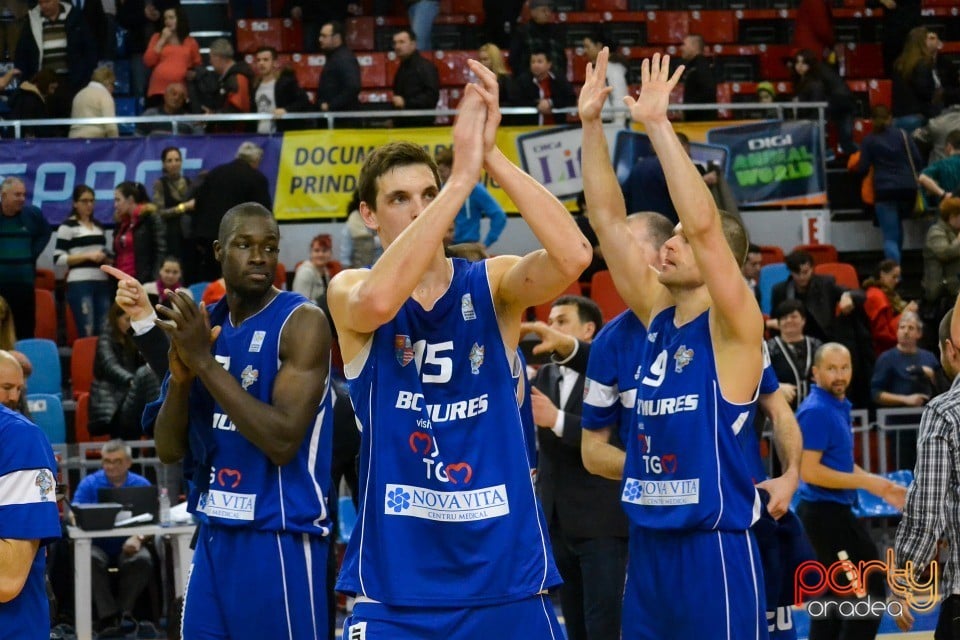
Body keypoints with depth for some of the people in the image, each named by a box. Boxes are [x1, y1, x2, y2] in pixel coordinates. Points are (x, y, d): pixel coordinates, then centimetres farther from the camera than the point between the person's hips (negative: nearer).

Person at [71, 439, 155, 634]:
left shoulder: (141, 485, 4)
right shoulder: (89, 484, 4)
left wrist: (137, 538, -28)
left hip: (128, 545, 0)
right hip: (98, 545, 0)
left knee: (142, 560, -33)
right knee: (90, 559, -35)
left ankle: (124, 611, -21)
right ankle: (107, 614, -32)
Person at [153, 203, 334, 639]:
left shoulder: (302, 323, -11)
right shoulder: (202, 324, 9)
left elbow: (282, 442, -22)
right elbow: (168, 451, 8)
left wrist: (205, 361, -21)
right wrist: (181, 374, -11)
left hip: (280, 539, -7)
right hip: (214, 536, 7)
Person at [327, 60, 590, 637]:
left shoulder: (493, 285, 2)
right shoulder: (350, 293, -1)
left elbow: (573, 256, -18)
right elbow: (379, 298, -26)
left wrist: (493, 156, -25)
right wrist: (463, 176, -29)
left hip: (507, 575, 1)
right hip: (395, 584, -1)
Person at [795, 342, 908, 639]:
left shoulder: (839, 406, 13)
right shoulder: (816, 411, -17)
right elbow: (809, 471, -23)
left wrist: (882, 487, 13)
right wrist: (866, 482, -20)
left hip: (830, 513, 10)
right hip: (827, 513, -10)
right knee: (870, 592, -8)